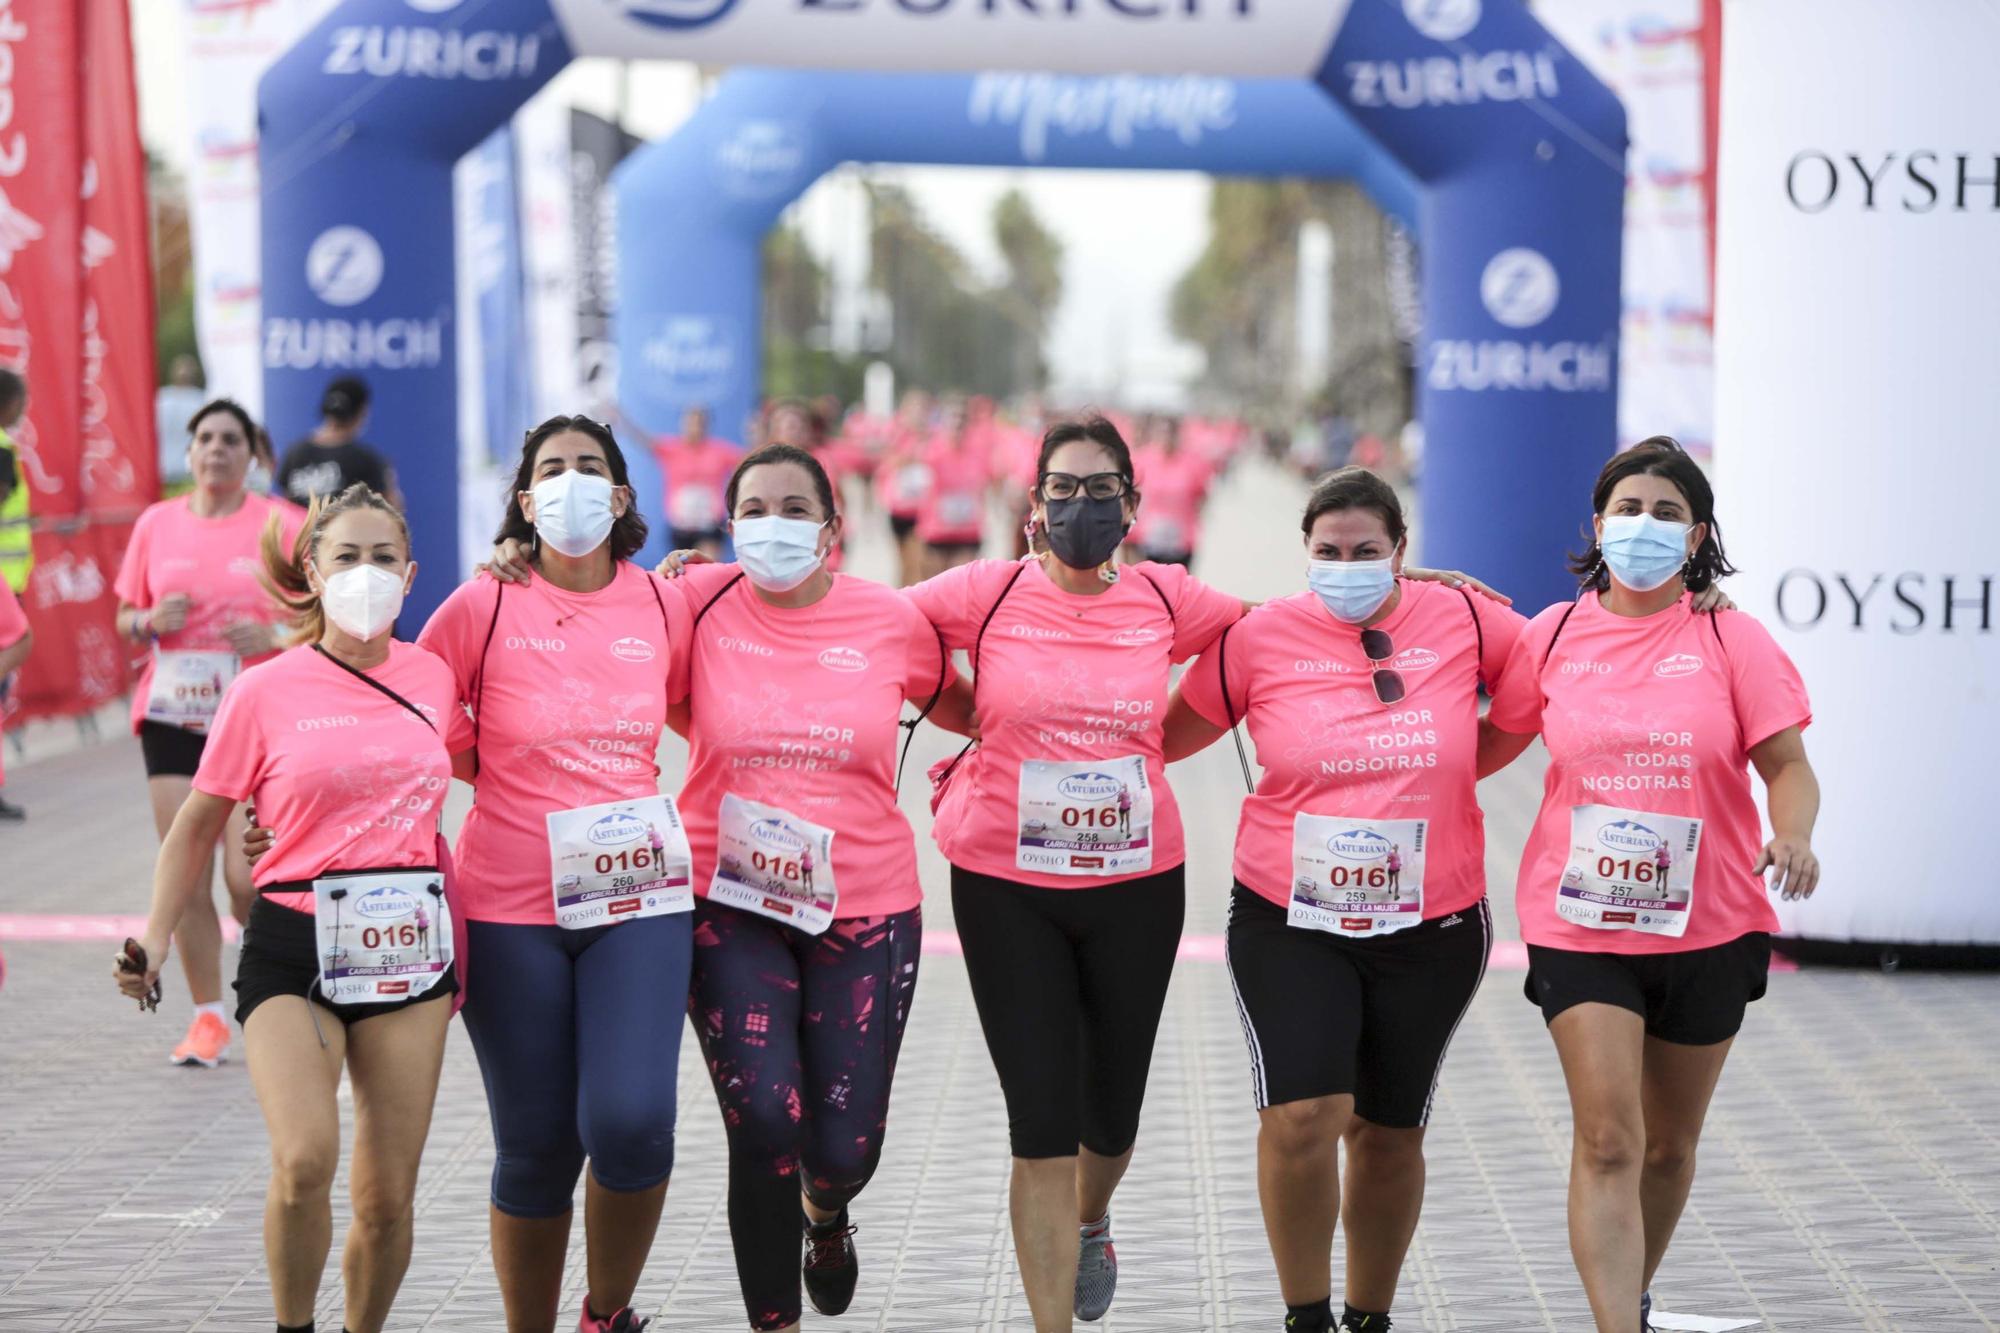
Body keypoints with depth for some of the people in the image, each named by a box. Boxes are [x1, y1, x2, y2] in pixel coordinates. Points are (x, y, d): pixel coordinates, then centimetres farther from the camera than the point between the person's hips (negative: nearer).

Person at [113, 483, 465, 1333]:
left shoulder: (432, 679, 8)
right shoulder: (266, 692, -1)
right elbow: (199, 826, 6)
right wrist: (156, 941, -2)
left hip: (409, 947, 3)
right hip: (294, 945, -3)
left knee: (388, 1195, 3)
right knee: (304, 1160, -23)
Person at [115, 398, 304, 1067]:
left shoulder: (283, 524, -1)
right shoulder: (156, 524, 8)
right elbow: (126, 618, 16)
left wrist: (276, 635, -17)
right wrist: (149, 621, -7)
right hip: (171, 717, 3)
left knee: (248, 879, -10)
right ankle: (207, 1017, 11)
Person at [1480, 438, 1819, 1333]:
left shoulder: (1730, 639, -2)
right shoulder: (1555, 634, 3)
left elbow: (1787, 764, -4)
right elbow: (1494, 741, 16)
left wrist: (1793, 835, -24)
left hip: (1709, 924, 1)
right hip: (1580, 922, 0)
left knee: (1669, 1144, 15)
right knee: (1607, 1140, -13)